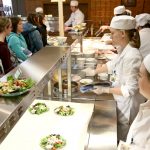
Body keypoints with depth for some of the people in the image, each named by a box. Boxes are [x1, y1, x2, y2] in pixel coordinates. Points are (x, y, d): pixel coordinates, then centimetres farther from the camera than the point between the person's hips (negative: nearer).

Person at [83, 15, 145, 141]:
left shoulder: (132, 56, -30)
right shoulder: (124, 50, -1)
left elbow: (130, 89, -28)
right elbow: (112, 65, 16)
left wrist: (105, 90, -22)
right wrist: (95, 71, 14)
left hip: (128, 105, -8)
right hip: (122, 102, 8)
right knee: (117, 137, 25)